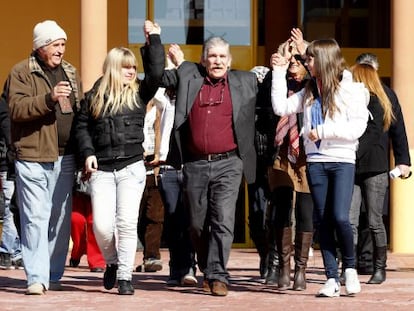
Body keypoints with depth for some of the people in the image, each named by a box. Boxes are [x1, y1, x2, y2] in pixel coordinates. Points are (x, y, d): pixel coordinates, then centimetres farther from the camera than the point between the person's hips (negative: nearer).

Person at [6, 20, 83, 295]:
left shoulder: (71, 73, 16)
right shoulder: (21, 73, -3)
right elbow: (16, 108, -17)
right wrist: (49, 98, -29)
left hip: (65, 158, 6)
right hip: (33, 157, -6)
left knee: (61, 219, 9)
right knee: (35, 218, -8)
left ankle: (54, 276, 18)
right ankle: (36, 278, -8)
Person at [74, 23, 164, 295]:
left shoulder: (138, 93, 6)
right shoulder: (94, 97, 8)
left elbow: (157, 72, -7)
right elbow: (82, 126, 9)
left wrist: (153, 39, -4)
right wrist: (88, 152, -5)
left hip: (131, 168, 0)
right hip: (102, 170, 0)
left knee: (127, 222, -8)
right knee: (101, 225, -8)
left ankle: (125, 276, 1)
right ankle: (112, 262, 20)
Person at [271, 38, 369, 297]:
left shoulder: (351, 89, -4)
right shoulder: (309, 92, 13)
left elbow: (358, 127, -11)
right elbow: (281, 108, 9)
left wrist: (324, 131, -13)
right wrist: (279, 73, 9)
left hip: (343, 160, -5)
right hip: (316, 161, 5)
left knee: (340, 217, -17)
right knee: (323, 221, 3)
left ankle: (350, 267, 5)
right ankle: (332, 278, 7)